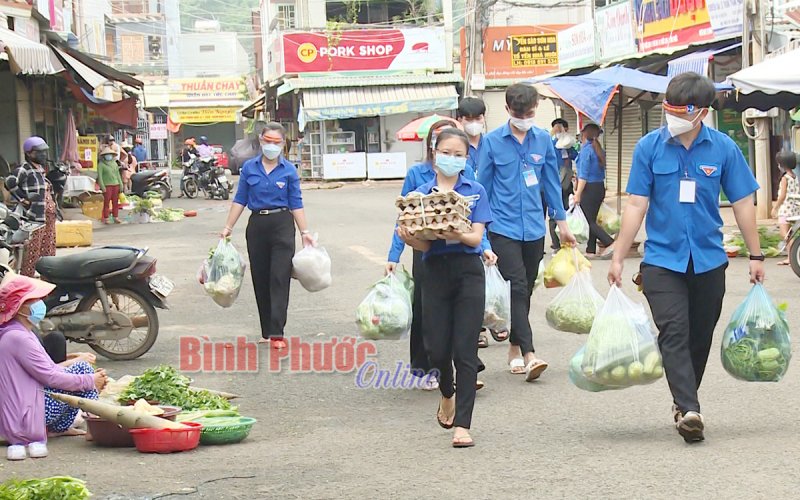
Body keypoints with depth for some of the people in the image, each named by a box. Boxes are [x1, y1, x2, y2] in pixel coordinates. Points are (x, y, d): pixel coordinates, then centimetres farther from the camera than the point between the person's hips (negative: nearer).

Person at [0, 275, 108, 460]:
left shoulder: (15, 334, 14)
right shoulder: (18, 338, -19)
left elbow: (47, 369, 18)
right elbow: (50, 377, -19)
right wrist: (90, 381, -8)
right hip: (27, 416, -11)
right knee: (82, 368, -4)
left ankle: (60, 428, 14)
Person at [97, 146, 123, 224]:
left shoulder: (114, 163, 18)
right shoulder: (101, 164, 0)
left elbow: (118, 174, 21)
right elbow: (99, 176, -6)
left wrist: (121, 184, 14)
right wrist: (102, 186, -13)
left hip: (115, 185, 5)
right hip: (107, 185, -5)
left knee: (115, 202, 6)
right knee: (106, 202, -6)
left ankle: (116, 218, 11)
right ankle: (106, 219, -2)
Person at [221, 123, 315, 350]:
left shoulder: (289, 170, 1)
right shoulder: (249, 168, 5)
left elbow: (296, 204, 2)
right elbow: (240, 200, 8)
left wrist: (305, 232, -3)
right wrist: (228, 227, 3)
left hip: (282, 225, -3)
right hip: (257, 225, 3)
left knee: (279, 279, -9)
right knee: (260, 280, 7)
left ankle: (276, 333, -13)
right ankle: (266, 331, 17)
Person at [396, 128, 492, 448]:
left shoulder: (475, 192, 6)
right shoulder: (421, 194, 8)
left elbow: (476, 237, -5)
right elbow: (422, 244, 0)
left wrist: (456, 235, -26)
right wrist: (409, 237, -23)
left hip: (468, 271, -1)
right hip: (435, 271, 1)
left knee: (464, 350, -6)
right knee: (437, 349, 0)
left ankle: (462, 425, -5)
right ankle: (448, 393, 35)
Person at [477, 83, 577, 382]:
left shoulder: (543, 140, 4)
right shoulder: (492, 141, -4)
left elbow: (551, 182, 12)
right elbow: (483, 185, 2)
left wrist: (562, 222, 15)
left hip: (534, 228, 4)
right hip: (504, 228, -4)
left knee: (526, 290, 11)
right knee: (517, 288, -12)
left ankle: (515, 348, 23)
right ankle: (528, 355, -18)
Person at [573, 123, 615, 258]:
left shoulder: (586, 149, -13)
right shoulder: (599, 150, 9)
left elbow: (584, 174, -17)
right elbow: (601, 172, 13)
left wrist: (578, 193, -16)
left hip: (589, 188, -8)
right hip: (600, 187, 8)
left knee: (589, 221, -4)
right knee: (592, 220, 13)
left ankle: (610, 243, -15)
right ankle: (591, 250, 15)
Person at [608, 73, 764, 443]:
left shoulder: (723, 148, -3)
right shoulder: (650, 147, -4)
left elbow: (742, 203, 5)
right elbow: (636, 205, -2)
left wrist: (755, 255, 6)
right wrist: (618, 258, -4)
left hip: (709, 260, 2)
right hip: (662, 259, -2)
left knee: (700, 337, 11)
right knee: (674, 333, -13)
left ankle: (684, 400, 28)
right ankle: (689, 410, -19)